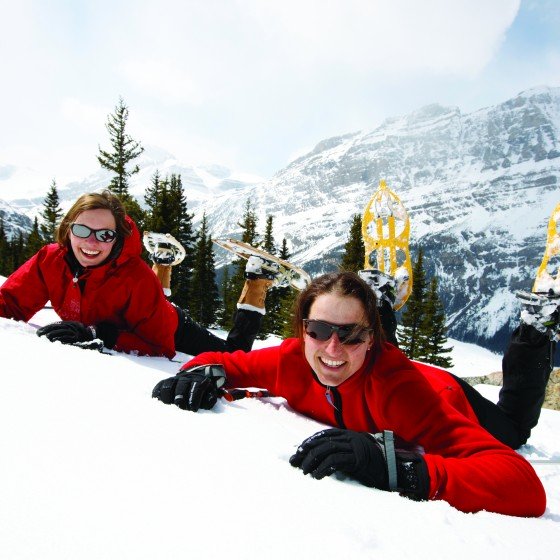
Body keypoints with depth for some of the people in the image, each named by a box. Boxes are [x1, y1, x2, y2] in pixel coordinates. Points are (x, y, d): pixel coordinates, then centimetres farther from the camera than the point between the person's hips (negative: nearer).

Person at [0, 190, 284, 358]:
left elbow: (161, 347, -38)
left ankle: (256, 287, 20)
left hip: (169, 330, -5)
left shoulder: (137, 276, -39)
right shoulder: (50, 260, -25)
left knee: (233, 355, 5)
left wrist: (97, 334, -49)